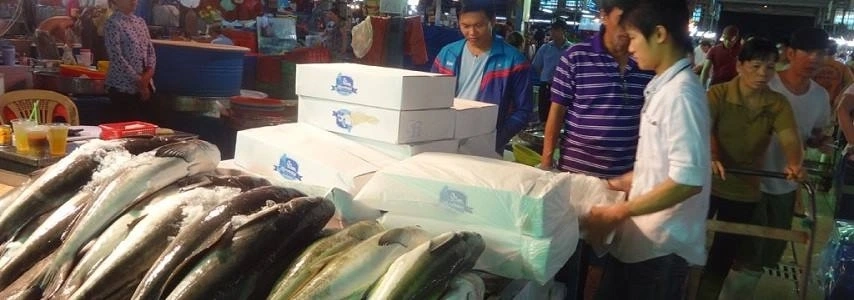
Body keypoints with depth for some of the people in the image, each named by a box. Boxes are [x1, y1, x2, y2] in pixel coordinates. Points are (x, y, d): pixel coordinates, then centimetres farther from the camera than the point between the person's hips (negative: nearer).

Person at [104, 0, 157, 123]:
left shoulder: (140, 22, 11)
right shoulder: (113, 23, -10)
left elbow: (150, 50, 12)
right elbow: (116, 57, -16)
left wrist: (150, 71, -6)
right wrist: (138, 80, -14)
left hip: (144, 84, 7)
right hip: (123, 87, -7)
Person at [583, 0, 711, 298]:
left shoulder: (681, 92, -20)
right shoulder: (662, 86, 7)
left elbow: (687, 180, -25)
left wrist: (618, 213, -20)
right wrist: (627, 181, 15)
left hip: (661, 244, -8)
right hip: (641, 236, 8)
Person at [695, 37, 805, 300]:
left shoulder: (778, 104, -3)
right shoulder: (718, 94, -13)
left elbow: (790, 138, -17)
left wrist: (794, 163, -39)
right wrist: (711, 158, -46)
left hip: (745, 190, 3)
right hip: (709, 184, -3)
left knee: (724, 253, 15)